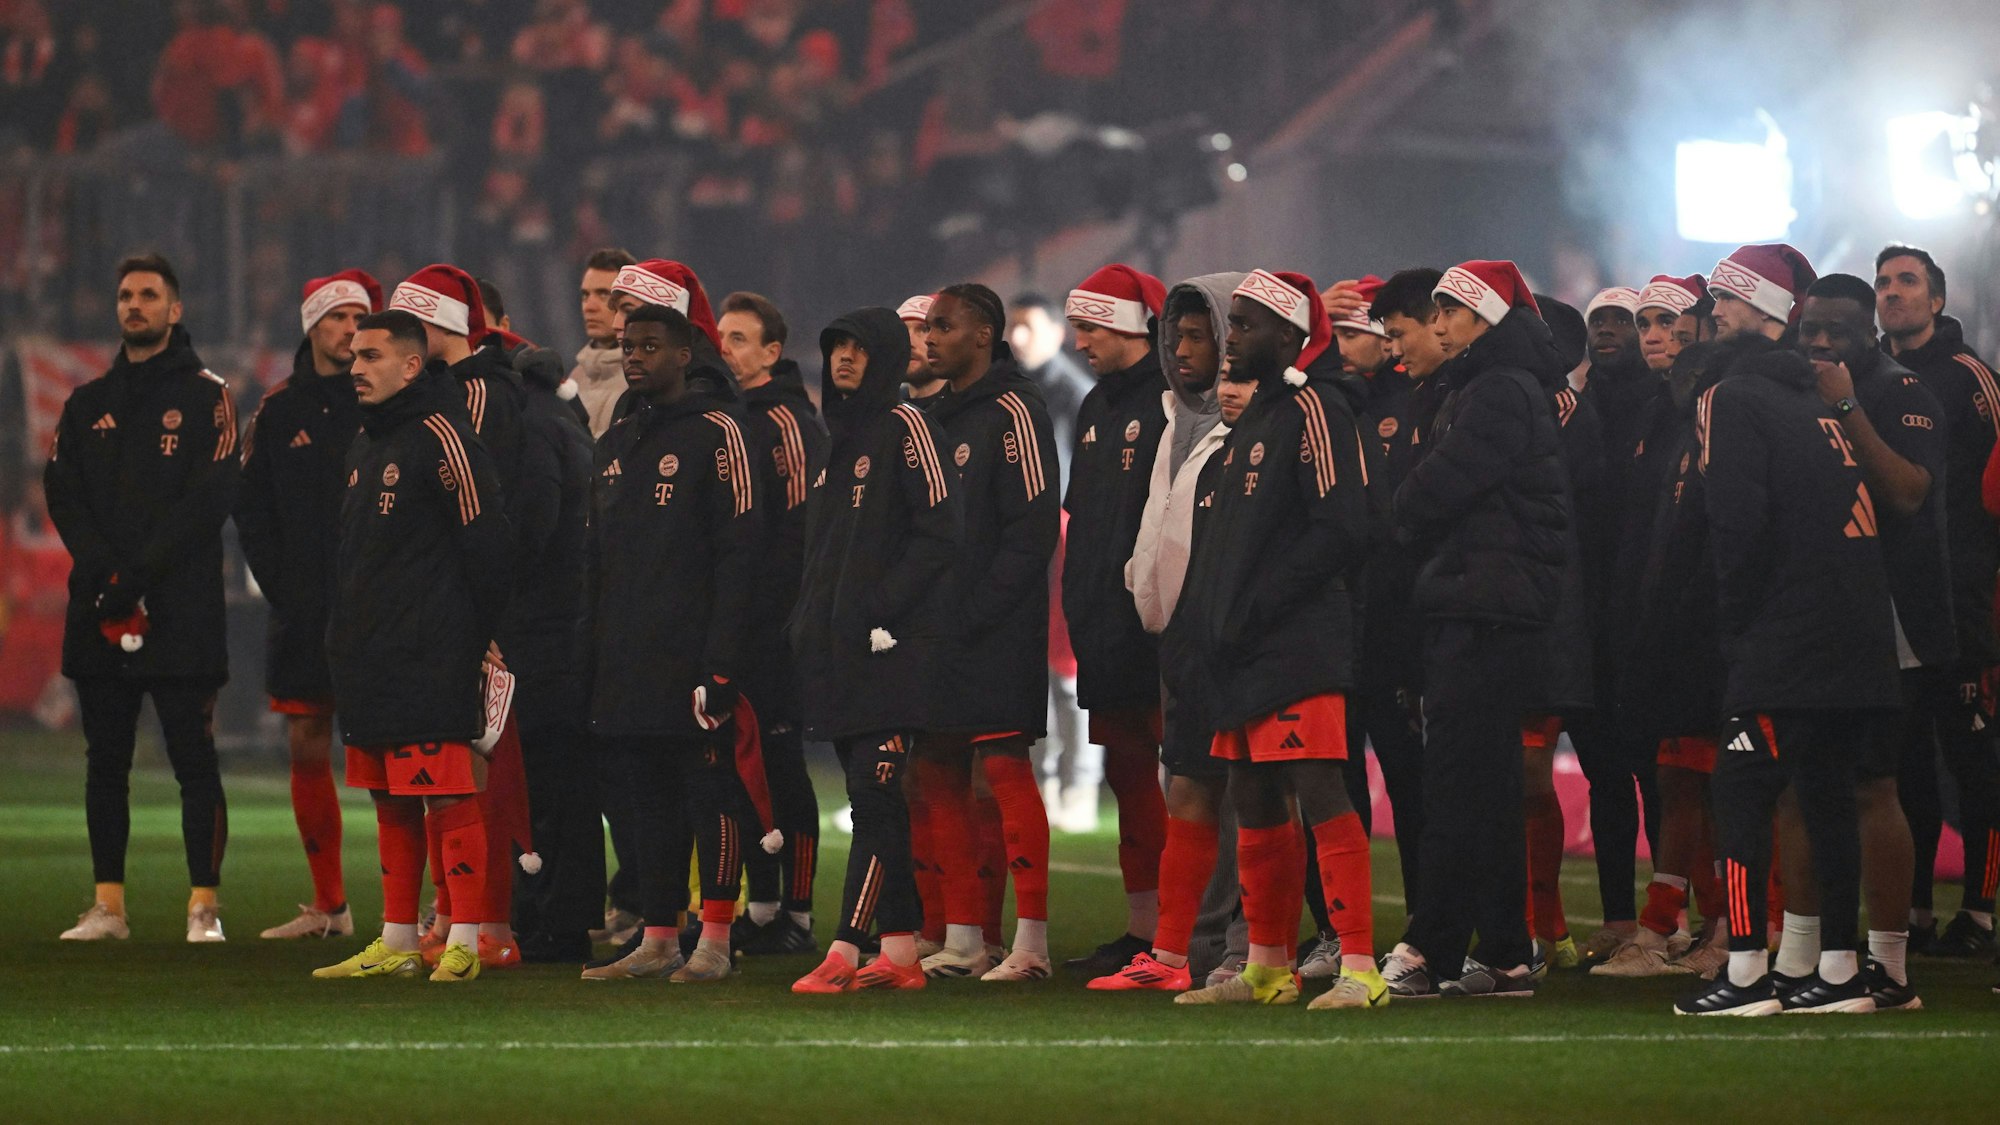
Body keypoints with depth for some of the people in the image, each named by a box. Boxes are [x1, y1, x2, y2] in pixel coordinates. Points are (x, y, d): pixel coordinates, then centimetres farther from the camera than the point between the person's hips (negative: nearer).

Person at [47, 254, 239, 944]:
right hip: (97, 607, 5)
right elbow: (62, 493, 7)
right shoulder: (87, 405, 16)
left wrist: (140, 573, -15)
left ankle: (204, 905, -4)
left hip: (180, 609, -5)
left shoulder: (204, 396, 2)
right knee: (105, 762, 6)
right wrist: (102, 571, -10)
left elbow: (211, 498, -8)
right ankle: (108, 905, 11)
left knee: (193, 759, -5)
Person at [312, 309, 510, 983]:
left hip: (431, 663, -9)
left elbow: (487, 543, -11)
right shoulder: (365, 445, 18)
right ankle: (396, 945, 17)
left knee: (449, 797, -8)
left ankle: (464, 943, -6)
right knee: (391, 801, 12)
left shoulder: (441, 437, -10)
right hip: (370, 661, 9)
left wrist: (472, 637, -7)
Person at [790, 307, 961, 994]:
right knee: (875, 801, 8)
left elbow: (938, 536, -13)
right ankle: (900, 953, 10)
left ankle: (846, 953, -16)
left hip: (895, 646, -9)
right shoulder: (838, 436, 19)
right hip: (840, 649, 9)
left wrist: (880, 611, -18)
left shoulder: (906, 429, -6)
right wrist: (810, 619, 14)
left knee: (873, 794, -12)